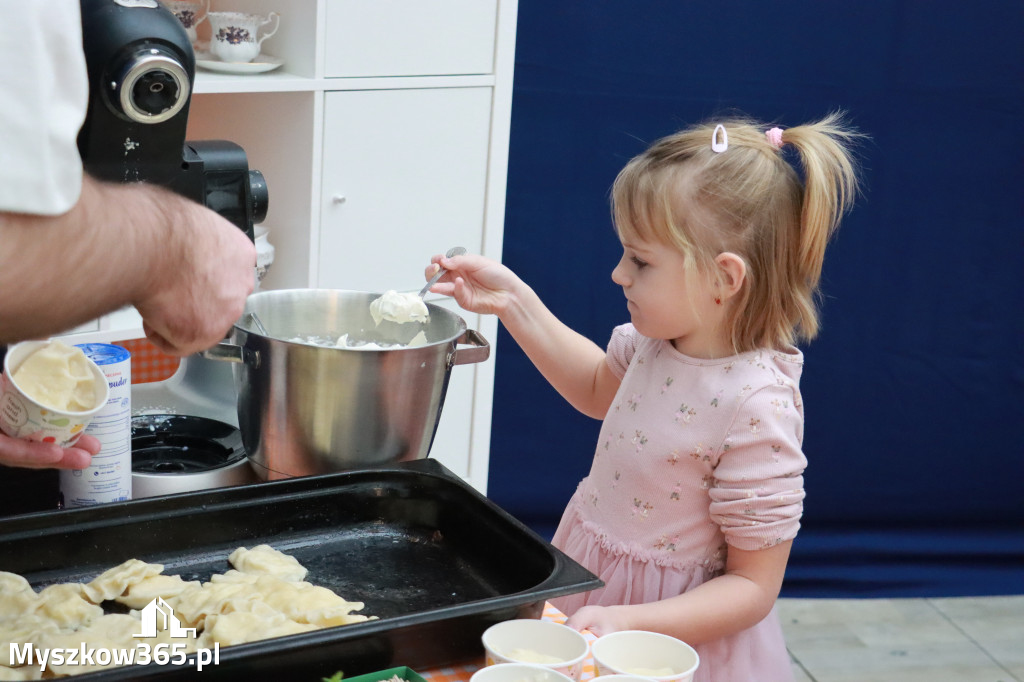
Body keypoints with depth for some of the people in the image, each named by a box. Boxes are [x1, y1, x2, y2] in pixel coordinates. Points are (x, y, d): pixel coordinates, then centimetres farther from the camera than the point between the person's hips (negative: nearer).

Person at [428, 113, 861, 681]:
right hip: (585, 577, 7)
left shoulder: (756, 408, -29)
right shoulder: (657, 341, -8)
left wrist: (627, 623, -32)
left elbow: (752, 589, -22)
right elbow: (598, 389, 17)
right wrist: (513, 302, 8)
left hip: (672, 634, -7)